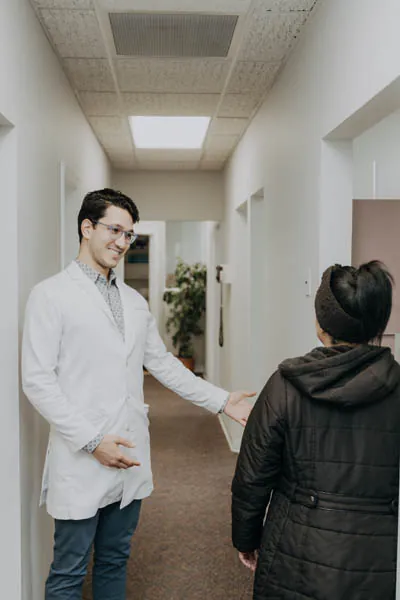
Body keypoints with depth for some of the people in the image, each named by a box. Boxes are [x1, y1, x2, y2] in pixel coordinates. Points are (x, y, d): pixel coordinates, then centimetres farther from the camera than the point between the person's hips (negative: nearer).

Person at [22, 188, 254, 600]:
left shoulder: (135, 301, 12)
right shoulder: (51, 295, -8)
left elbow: (162, 363, 15)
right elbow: (37, 381, -13)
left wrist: (221, 401, 8)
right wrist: (92, 441, -18)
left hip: (130, 458, 6)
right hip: (81, 464, -6)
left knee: (115, 561, 19)